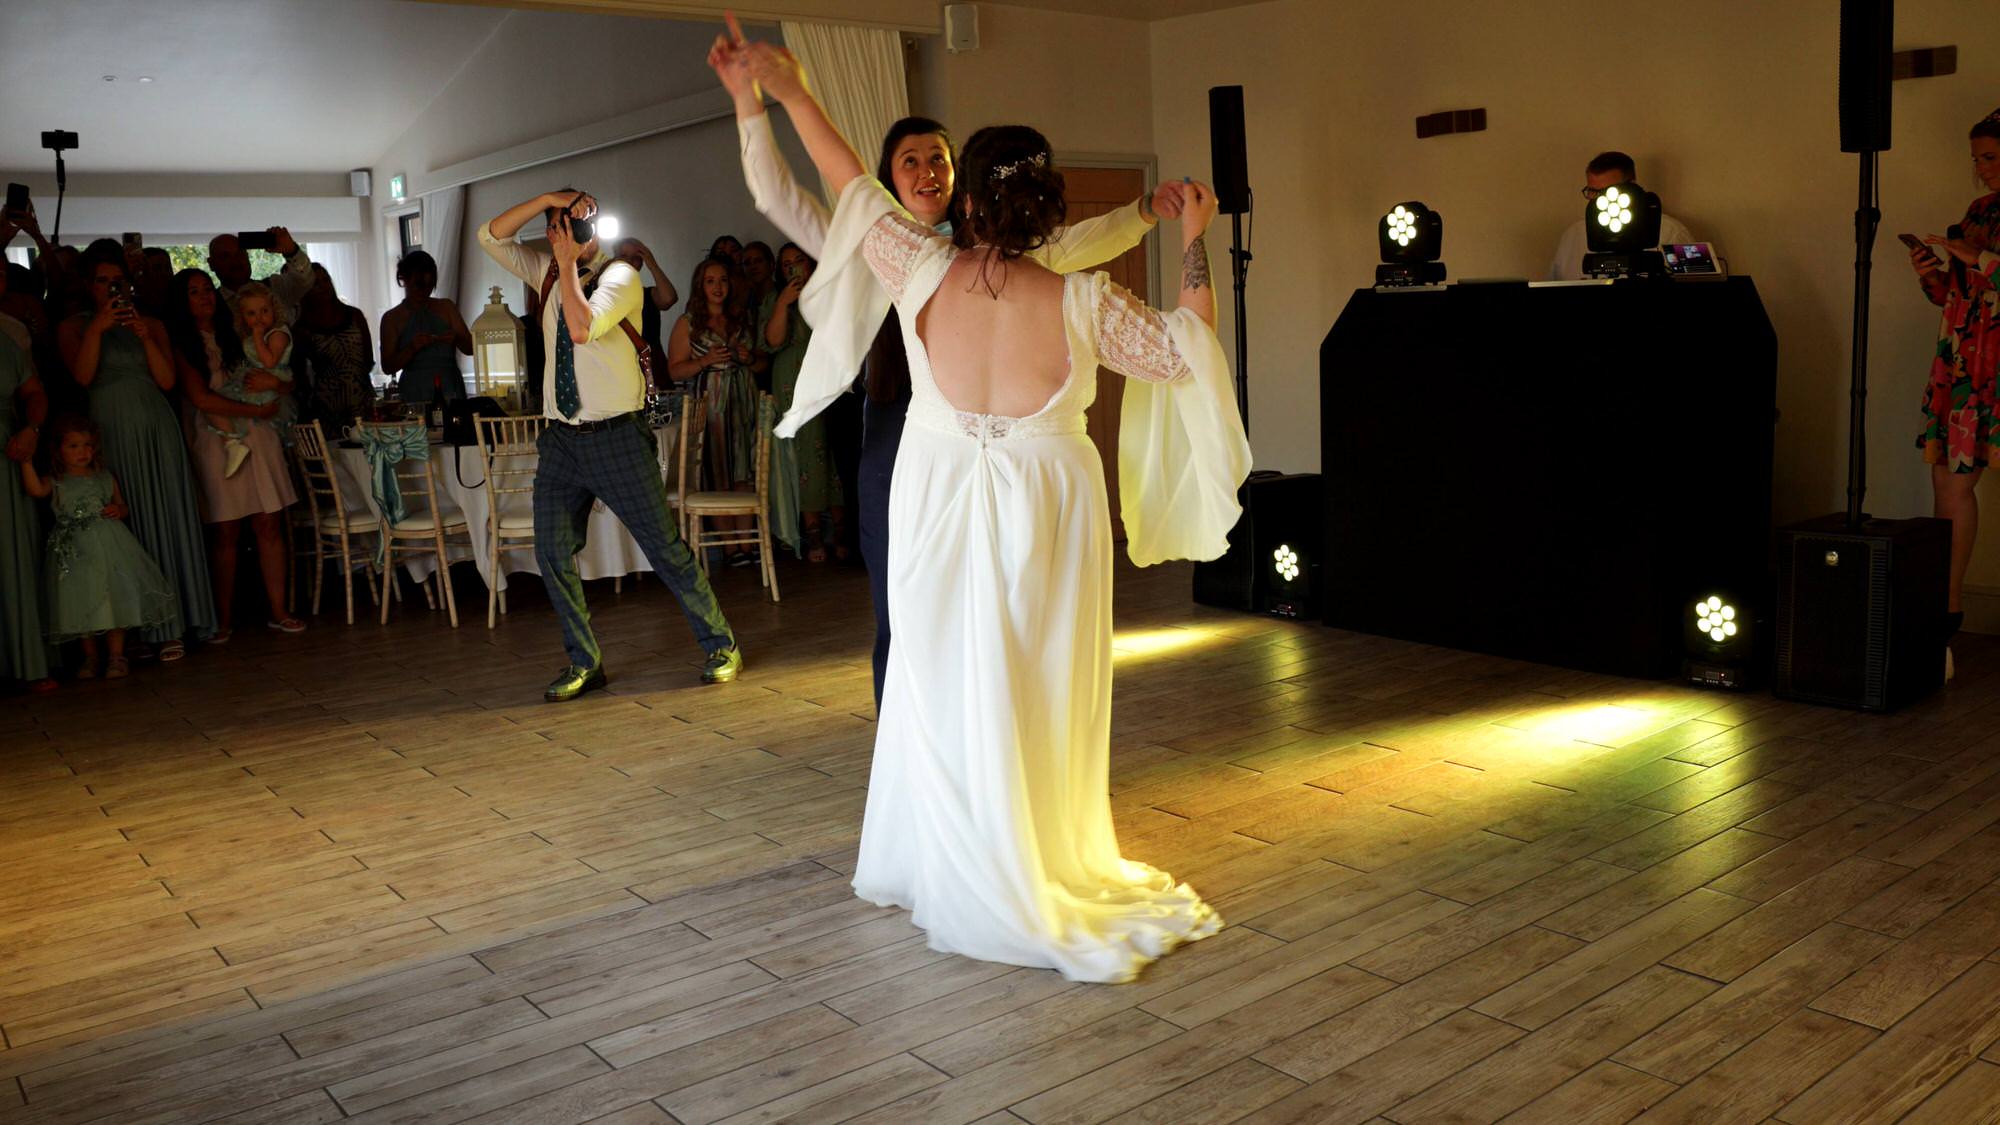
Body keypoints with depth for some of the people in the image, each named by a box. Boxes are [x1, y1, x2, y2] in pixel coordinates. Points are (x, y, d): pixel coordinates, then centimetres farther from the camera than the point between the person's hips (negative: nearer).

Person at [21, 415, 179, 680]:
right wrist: (26, 460, -25)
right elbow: (35, 489, -18)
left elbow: (123, 507, 18)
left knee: (115, 601, -2)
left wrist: (118, 510, -4)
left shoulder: (106, 479, 11)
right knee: (82, 607, 4)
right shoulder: (56, 484, 3)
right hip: (75, 553, -1)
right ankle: (90, 658, 18)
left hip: (109, 548, 1)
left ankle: (115, 656, 7)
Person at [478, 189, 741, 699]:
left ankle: (721, 646, 13)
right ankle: (583, 663, 19)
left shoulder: (619, 275, -9)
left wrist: (569, 265, -15)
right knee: (552, 554, 5)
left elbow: (582, 329, -24)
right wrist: (546, 199, -3)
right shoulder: (548, 272, 11)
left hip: (615, 437, -6)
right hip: (561, 437, 6)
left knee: (665, 547, -2)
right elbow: (491, 237, 9)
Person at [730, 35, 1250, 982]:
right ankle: (1045, 874, 25)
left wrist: (790, 92, 14)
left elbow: (851, 186, 2)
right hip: (1046, 515, -1)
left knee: (947, 690, 13)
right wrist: (1195, 245, 7)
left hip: (942, 508, 1)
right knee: (1040, 699, 11)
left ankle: (929, 871, 27)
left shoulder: (927, 272, -10)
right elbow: (1183, 351, -3)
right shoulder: (1079, 301, -13)